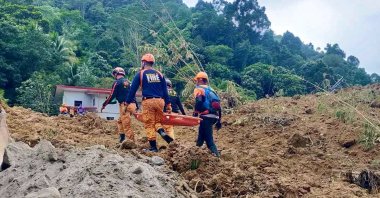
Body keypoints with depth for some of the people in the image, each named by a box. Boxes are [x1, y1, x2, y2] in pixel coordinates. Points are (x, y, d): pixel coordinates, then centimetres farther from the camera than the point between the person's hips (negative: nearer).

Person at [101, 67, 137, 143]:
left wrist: (104, 105, 2)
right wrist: (136, 107, 25)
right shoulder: (128, 82, 18)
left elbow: (112, 96, -7)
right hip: (132, 104, 8)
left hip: (125, 105, -8)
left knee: (126, 126, -6)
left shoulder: (117, 82, -5)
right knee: (120, 121, 23)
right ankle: (122, 138, 20)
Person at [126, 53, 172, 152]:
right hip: (160, 101, 4)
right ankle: (162, 131, -12)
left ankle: (153, 147, 2)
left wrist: (127, 102, 9)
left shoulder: (140, 74, 3)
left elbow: (133, 90, 2)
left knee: (149, 125, 4)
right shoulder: (159, 74, 12)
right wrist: (168, 104, 13)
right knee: (157, 121, 19)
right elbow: (165, 91, 11)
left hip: (148, 101, -3)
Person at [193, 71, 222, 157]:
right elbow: (218, 106, 20)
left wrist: (195, 113, -8)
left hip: (206, 116, -8)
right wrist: (219, 121, 23)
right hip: (214, 116, 8)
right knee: (201, 135, 22)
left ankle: (217, 156, -16)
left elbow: (198, 102, -17)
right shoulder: (211, 90, 24)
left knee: (209, 139, -7)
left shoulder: (199, 89, 3)